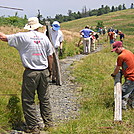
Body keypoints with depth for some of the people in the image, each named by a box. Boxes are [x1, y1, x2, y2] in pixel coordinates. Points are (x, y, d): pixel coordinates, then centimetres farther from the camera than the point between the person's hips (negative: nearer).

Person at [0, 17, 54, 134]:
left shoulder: (22, 37, -7)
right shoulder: (44, 37, 5)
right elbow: (50, 56, 8)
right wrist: (50, 69, 20)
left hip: (30, 73, -4)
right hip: (44, 72, 4)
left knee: (28, 100, 4)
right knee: (44, 98, 16)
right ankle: (48, 122, 25)